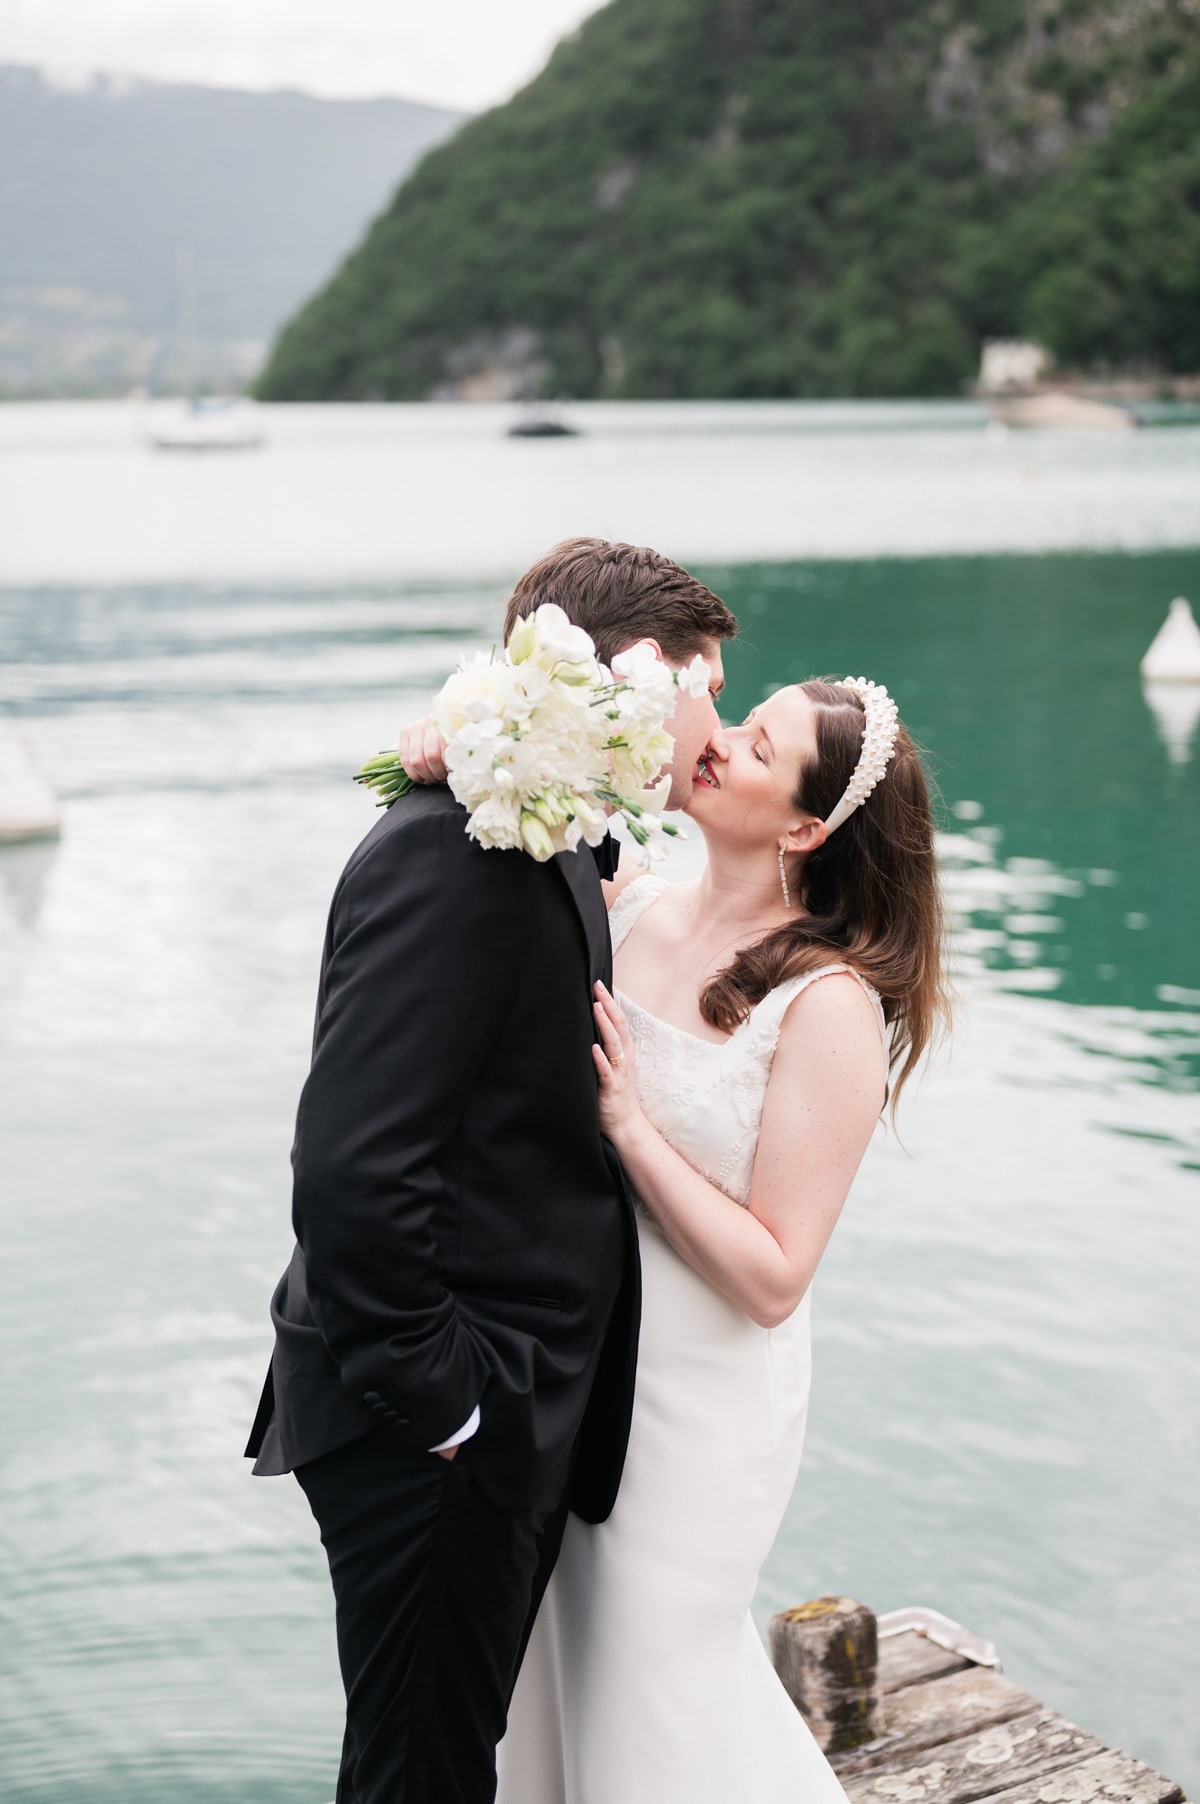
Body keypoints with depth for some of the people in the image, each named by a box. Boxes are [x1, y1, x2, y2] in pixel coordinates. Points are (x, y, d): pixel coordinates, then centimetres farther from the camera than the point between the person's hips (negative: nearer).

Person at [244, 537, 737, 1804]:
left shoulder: (545, 853, 11)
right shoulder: (457, 849, -21)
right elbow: (352, 1170, -27)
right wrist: (438, 1403, -20)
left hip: (509, 1424, 9)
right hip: (436, 1435, -9)